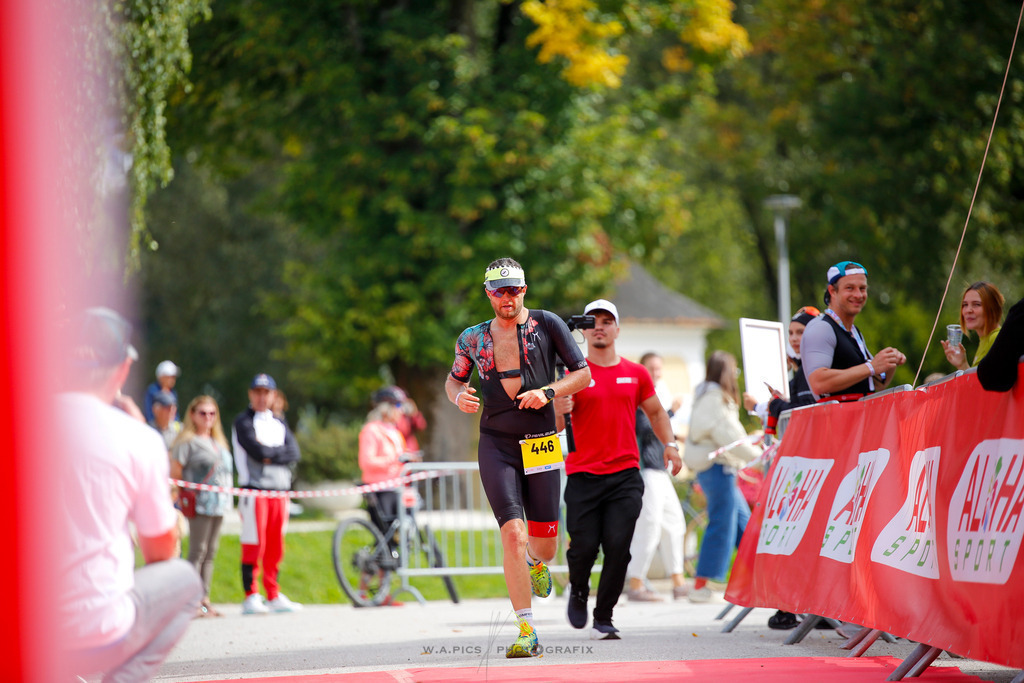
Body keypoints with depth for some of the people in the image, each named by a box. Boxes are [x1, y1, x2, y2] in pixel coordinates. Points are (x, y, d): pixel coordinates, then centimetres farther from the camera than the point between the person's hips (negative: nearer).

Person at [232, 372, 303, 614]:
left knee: (275, 547, 8)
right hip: (254, 490, -6)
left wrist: (270, 455, -8)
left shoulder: (279, 423, 18)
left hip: (280, 490, 6)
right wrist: (280, 452, 0)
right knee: (253, 544, -8)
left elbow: (294, 453, 4)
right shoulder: (243, 422, 0)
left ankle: (274, 595, 14)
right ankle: (251, 597, -5)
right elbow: (256, 450, -14)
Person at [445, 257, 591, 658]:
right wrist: (459, 396, -2)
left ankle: (536, 564, 45)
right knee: (513, 534, -16)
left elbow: (583, 373, 3)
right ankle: (527, 632, -15)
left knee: (544, 545, 4)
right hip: (496, 445, 0)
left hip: (540, 444, 0)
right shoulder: (474, 339, 7)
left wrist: (549, 392, -14)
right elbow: (453, 379, 21)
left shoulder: (546, 325, 1)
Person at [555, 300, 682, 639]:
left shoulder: (636, 374, 10)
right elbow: (555, 427, -1)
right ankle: (578, 592, 28)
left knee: (618, 548, -9)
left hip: (625, 475, 2)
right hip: (583, 476, -2)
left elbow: (655, 411, 25)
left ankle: (604, 619, 1)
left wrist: (669, 443, 9)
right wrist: (559, 412, -25)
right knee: (584, 548, -5)